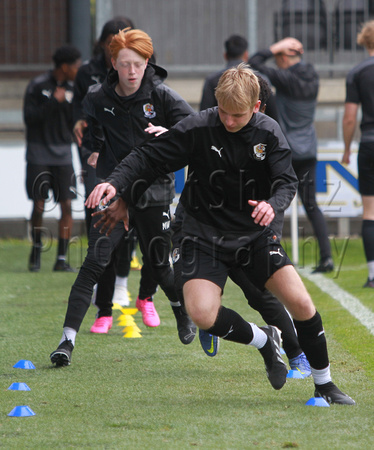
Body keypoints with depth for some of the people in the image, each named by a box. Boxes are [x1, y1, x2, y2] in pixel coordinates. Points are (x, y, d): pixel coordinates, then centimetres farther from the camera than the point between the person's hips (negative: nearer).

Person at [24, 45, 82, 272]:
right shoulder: (37, 85, -4)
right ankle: (36, 251, 19)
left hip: (63, 154, 3)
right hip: (39, 153, -3)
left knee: (67, 205, -5)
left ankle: (62, 259, 0)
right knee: (39, 206, -4)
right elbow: (29, 117, -10)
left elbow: (75, 124, 7)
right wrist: (54, 102, -16)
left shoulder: (72, 89, 8)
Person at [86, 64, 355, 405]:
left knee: (301, 304, -13)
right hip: (205, 234, -1)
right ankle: (264, 341, 8)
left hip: (256, 233, 1)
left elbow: (287, 181, -9)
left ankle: (324, 386, 11)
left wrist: (273, 205, -32)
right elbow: (149, 158, -8)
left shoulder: (269, 133, -6)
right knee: (203, 315, -24)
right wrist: (117, 184, -24)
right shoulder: (198, 128, -13)